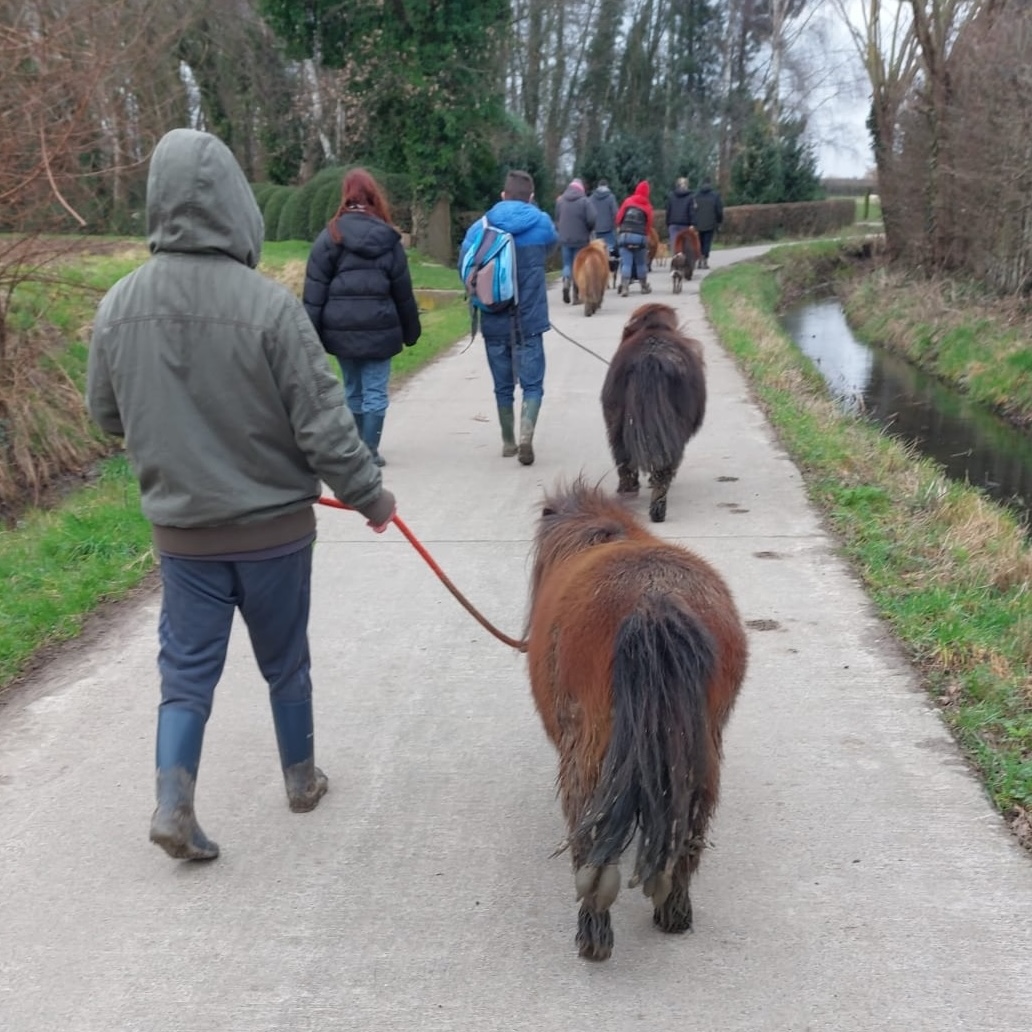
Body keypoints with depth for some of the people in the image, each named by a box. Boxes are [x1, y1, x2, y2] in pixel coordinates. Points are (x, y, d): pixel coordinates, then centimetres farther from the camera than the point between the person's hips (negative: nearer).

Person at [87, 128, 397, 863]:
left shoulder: (119, 306, -7)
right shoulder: (268, 305, -20)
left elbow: (108, 416, 7)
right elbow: (323, 422, -16)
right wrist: (369, 494, -2)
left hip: (180, 529, 2)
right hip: (274, 525, -2)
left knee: (187, 666, 13)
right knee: (285, 661, 16)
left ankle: (174, 800, 2)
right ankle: (301, 777, 33)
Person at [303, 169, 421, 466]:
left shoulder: (330, 236, -1)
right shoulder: (387, 239, 1)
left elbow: (315, 290, -4)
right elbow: (403, 292, 4)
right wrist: (411, 331, 13)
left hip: (340, 329, 1)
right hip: (379, 329, -1)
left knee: (352, 390, 15)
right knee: (375, 392, 4)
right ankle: (370, 451, 3)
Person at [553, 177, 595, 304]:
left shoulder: (560, 200, 3)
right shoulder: (584, 201, -8)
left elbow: (556, 219, 7)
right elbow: (591, 220, -12)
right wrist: (588, 231, 6)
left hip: (564, 238, 2)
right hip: (581, 239, -2)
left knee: (567, 264, 13)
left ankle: (566, 282, -16)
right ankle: (576, 296, 4)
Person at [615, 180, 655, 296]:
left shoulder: (628, 201, 5)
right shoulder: (647, 206, 4)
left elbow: (619, 217, 6)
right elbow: (649, 223, 3)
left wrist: (620, 228, 22)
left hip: (624, 235, 0)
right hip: (640, 237, 0)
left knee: (626, 263, -2)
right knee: (641, 263, 13)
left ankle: (624, 288, -12)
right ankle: (644, 287, 23)